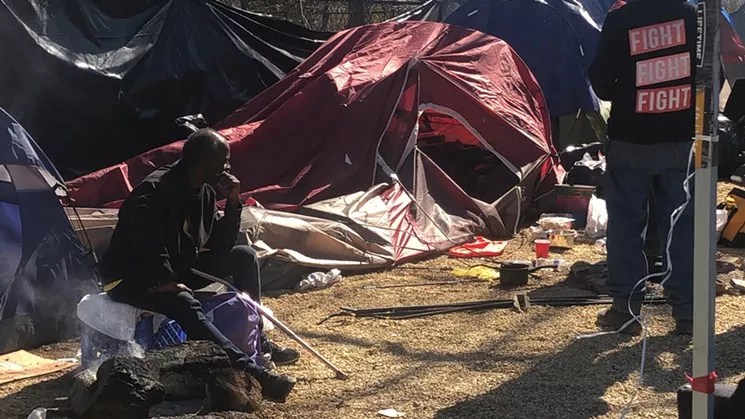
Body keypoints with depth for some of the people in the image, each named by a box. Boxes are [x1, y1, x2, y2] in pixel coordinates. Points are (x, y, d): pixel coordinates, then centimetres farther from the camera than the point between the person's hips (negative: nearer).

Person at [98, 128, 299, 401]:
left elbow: (220, 246, 6)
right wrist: (166, 279, -30)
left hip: (177, 268, 9)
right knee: (184, 304, -37)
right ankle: (249, 371, -44)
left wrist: (232, 204, -5)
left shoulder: (205, 193, 4)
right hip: (132, 277, -9)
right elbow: (145, 240, -33)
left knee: (244, 256, 0)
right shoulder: (155, 190, -22)